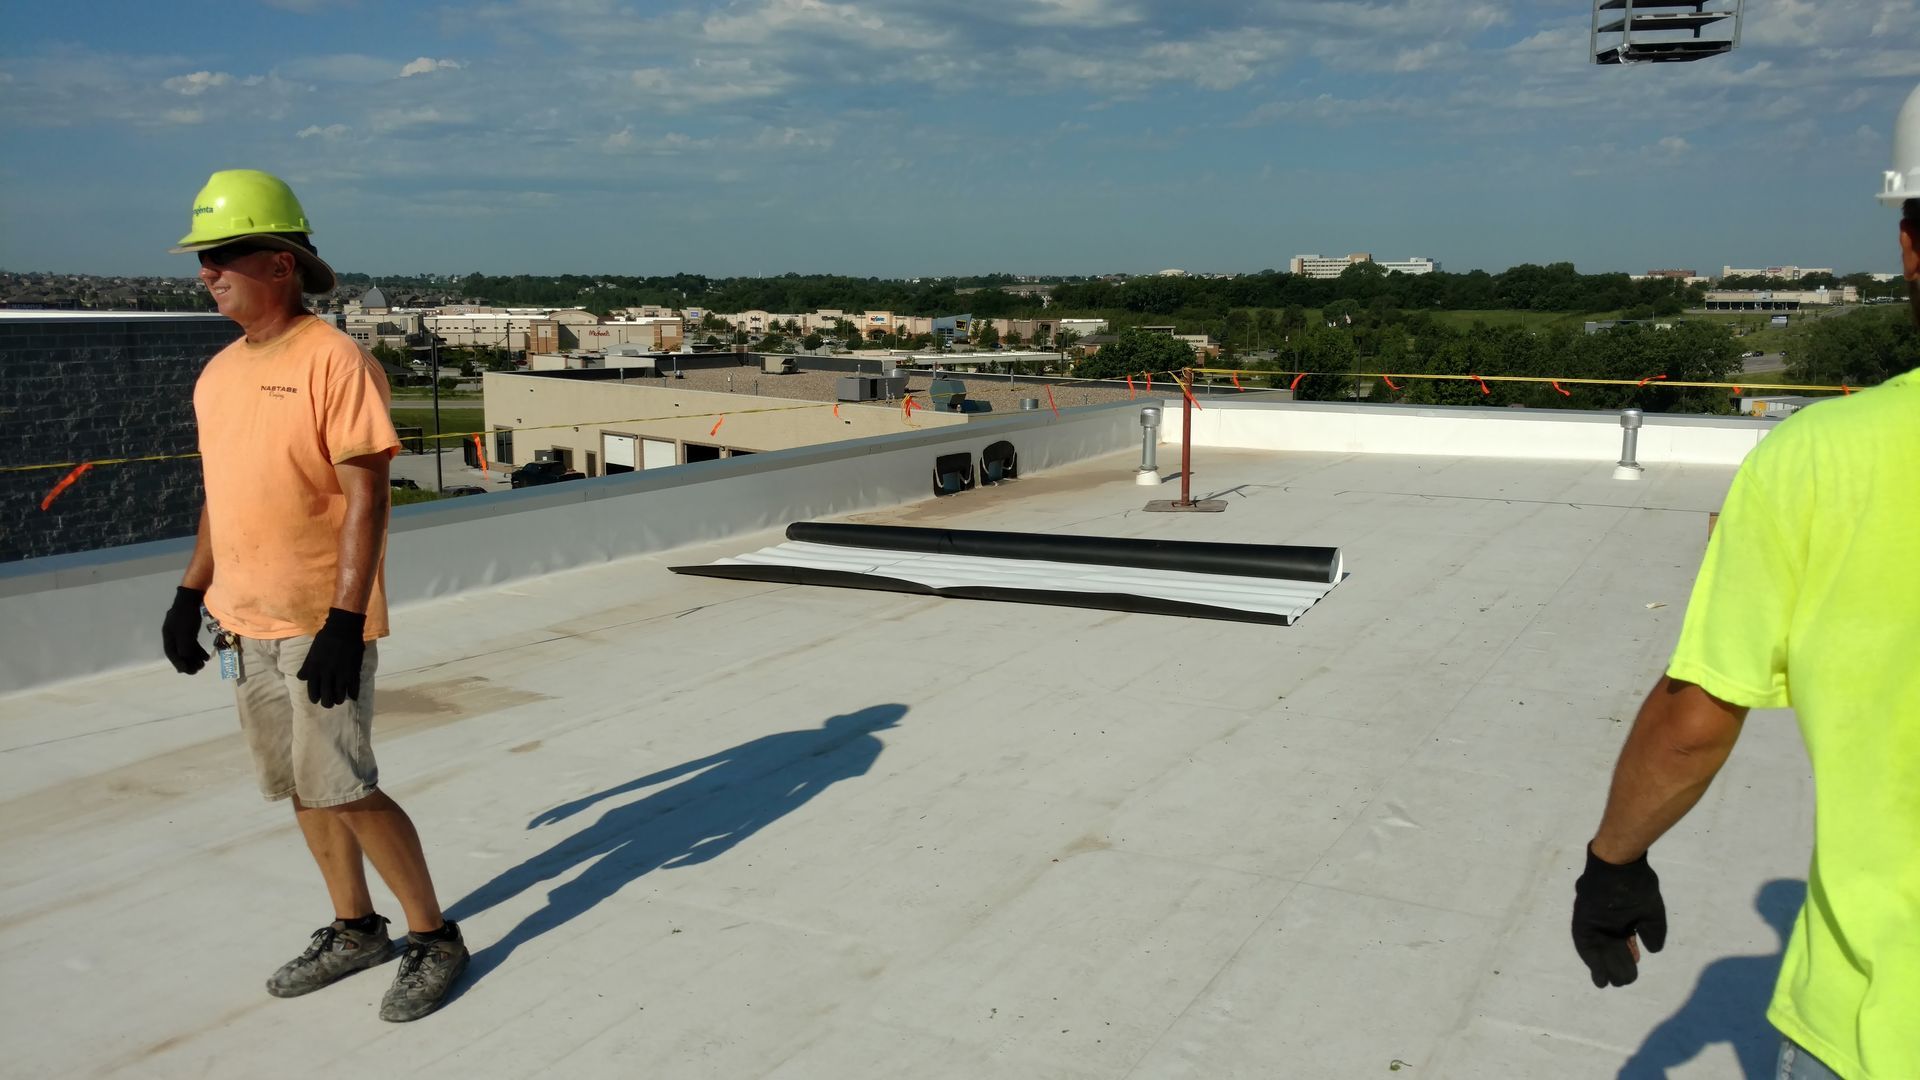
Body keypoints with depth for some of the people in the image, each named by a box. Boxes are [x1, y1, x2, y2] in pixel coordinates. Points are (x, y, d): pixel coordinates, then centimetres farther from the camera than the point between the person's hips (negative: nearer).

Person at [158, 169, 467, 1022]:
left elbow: (366, 496, -18)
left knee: (341, 789, -6)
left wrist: (343, 619, -23)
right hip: (243, 622, 8)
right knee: (301, 788, 14)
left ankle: (434, 938, 10)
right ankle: (355, 930, 30)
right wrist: (191, 593, 18)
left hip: (322, 623, -8)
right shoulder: (218, 373, 11)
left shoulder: (334, 360, -14)